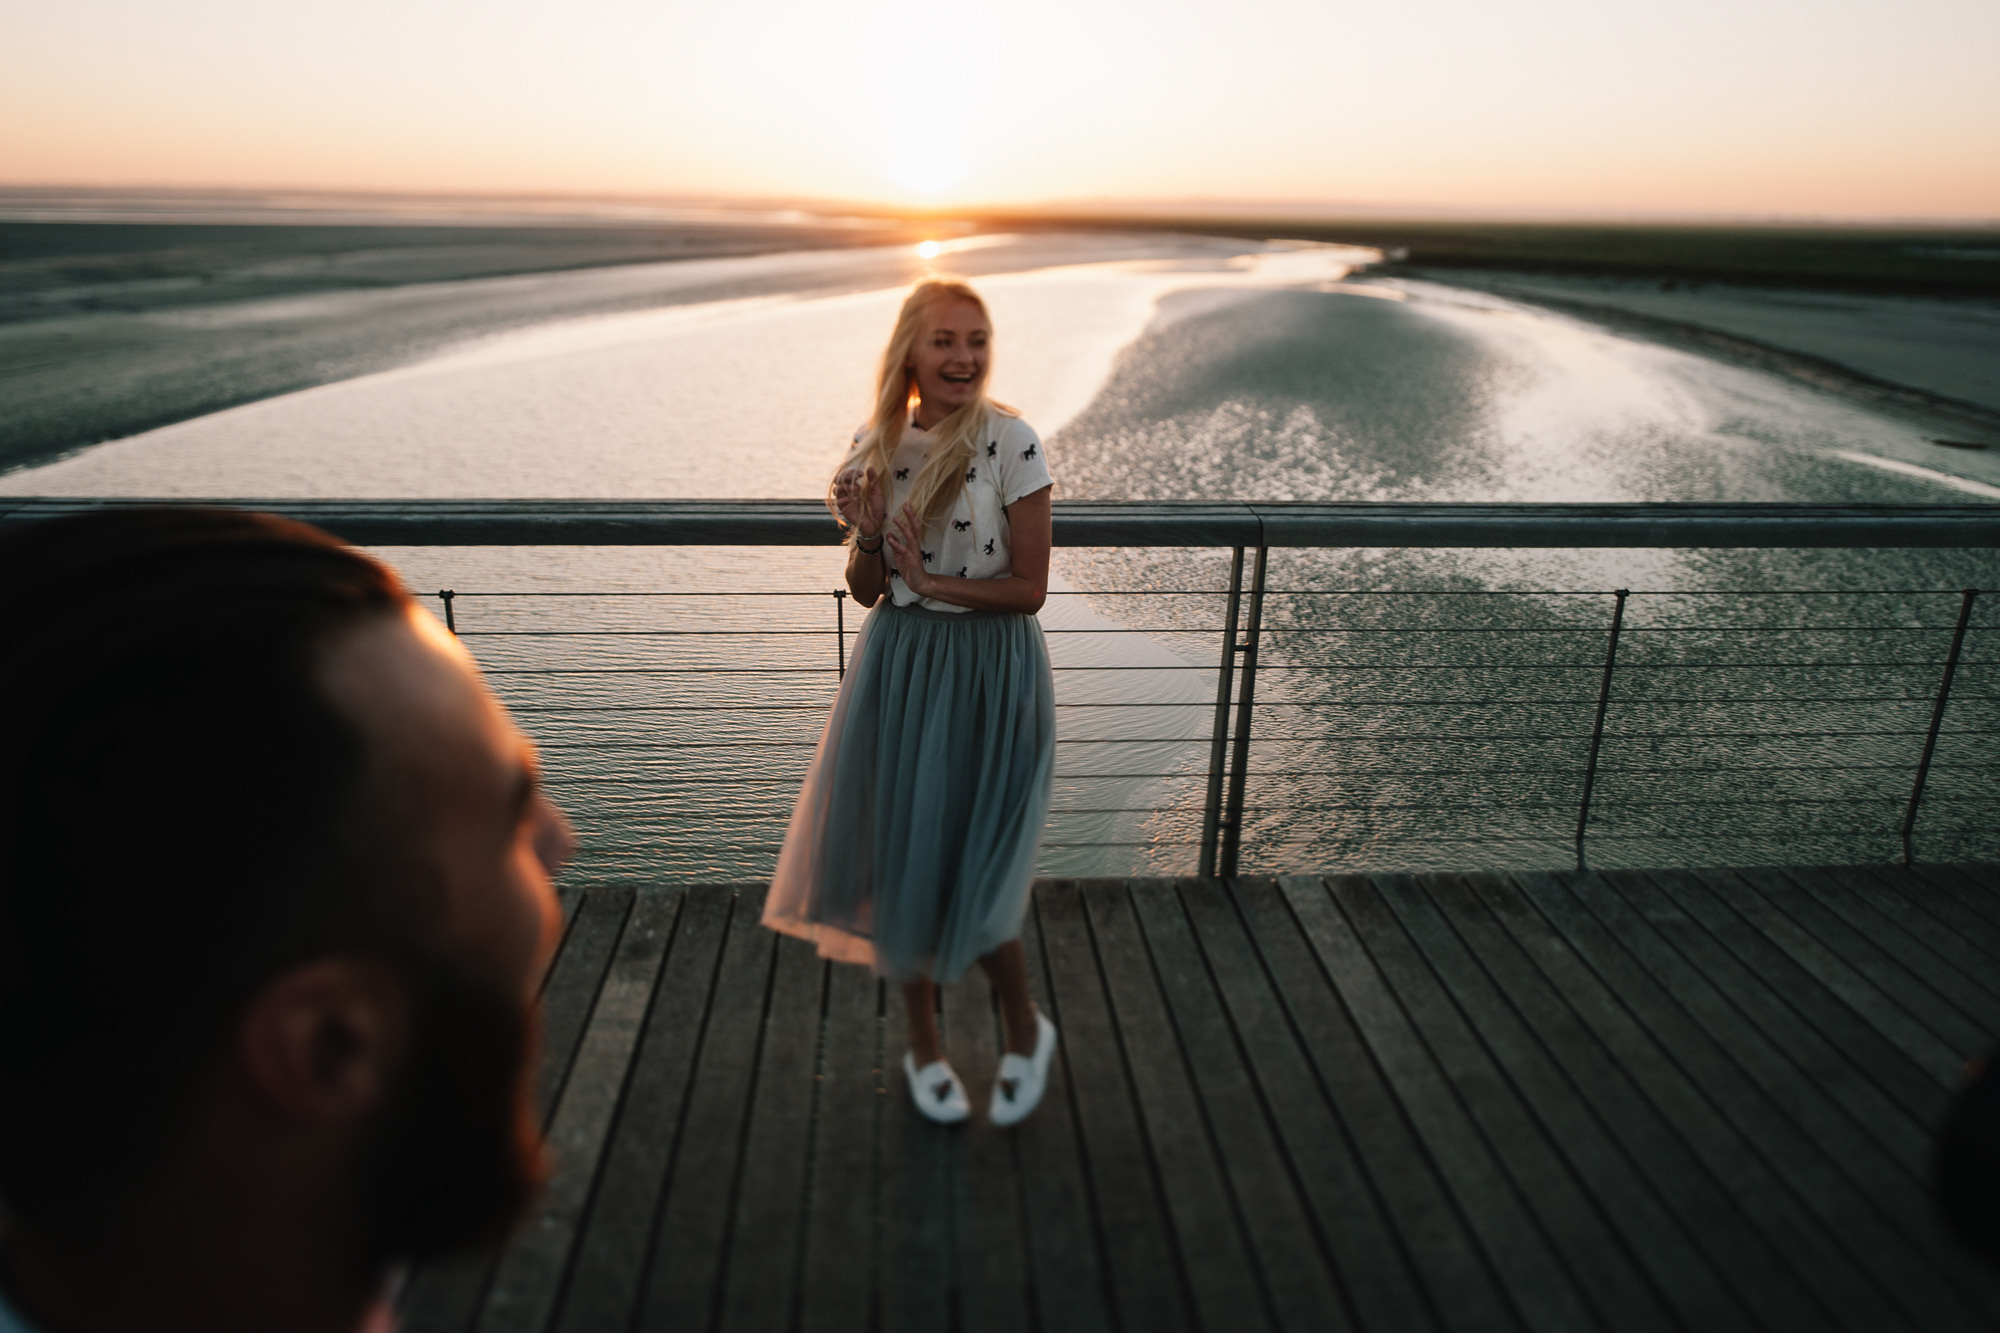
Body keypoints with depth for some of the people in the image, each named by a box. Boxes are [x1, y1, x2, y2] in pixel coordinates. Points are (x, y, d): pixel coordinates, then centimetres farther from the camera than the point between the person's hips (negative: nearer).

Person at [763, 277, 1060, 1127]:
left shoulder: (1010, 442, -11)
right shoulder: (877, 445, 1)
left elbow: (1029, 588, -9)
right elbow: (865, 589, 6)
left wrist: (931, 581, -16)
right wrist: (866, 533, -13)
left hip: (990, 672, -4)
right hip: (898, 665, 4)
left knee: (972, 871, -2)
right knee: (900, 857, 11)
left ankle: (1025, 1030, 28)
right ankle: (923, 1041, 34)